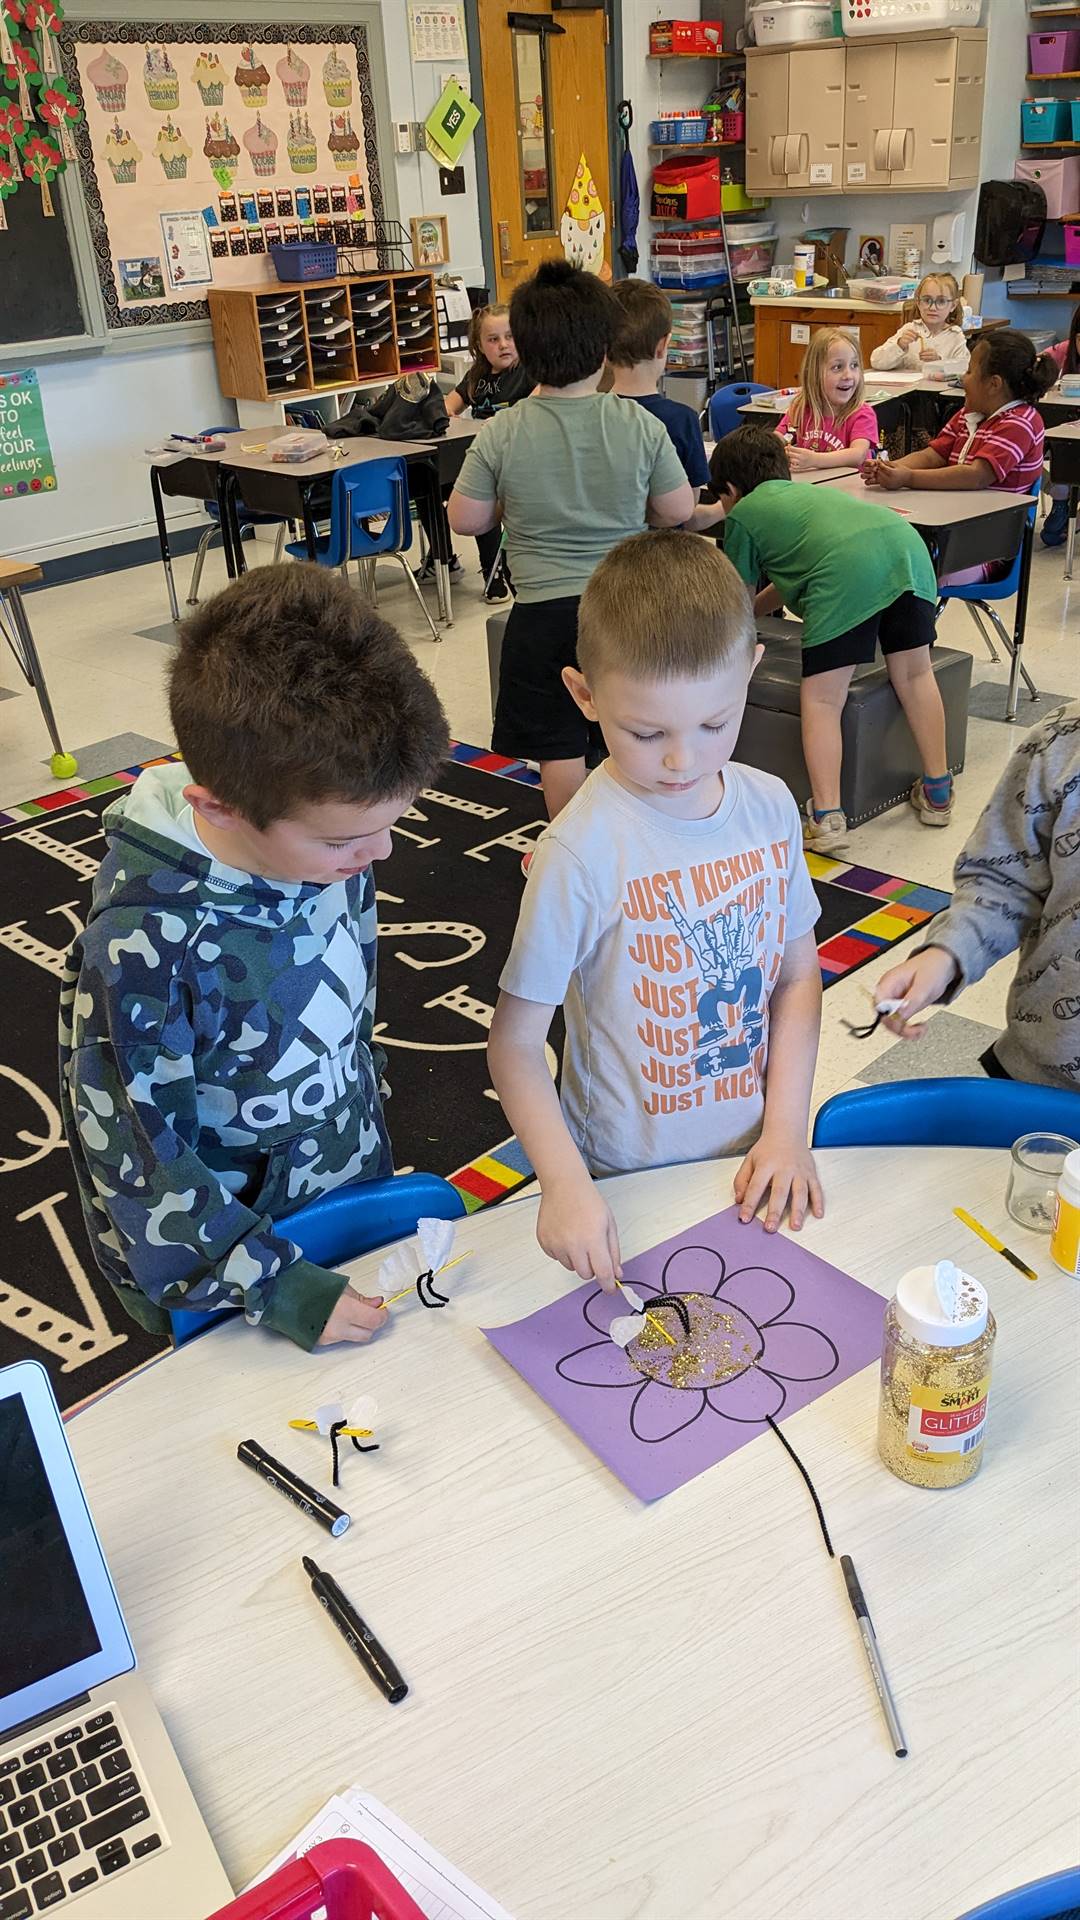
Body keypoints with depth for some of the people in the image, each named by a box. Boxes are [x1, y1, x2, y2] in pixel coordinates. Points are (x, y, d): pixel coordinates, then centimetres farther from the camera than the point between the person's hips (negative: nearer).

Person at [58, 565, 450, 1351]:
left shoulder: (328, 832, -16)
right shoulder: (145, 949, -35)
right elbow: (134, 1161, -24)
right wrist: (272, 1285, -19)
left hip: (360, 1195, 6)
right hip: (225, 1263, -5)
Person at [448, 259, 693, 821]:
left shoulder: (501, 436, -11)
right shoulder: (640, 426, -9)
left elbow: (465, 520, -3)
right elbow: (679, 511, 0)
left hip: (545, 611, -1)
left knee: (559, 747, 11)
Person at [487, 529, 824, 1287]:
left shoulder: (771, 806, -7)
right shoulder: (582, 852, -23)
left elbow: (799, 973, 2)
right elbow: (517, 1039, -18)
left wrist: (787, 1128, -5)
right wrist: (566, 1185, -28)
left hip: (752, 1166, 5)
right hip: (628, 1181, -4)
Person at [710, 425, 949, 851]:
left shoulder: (741, 514, 22)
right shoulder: (805, 492, 41)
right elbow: (787, 581, 53)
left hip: (847, 569, -6)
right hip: (906, 544, 7)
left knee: (821, 699, 0)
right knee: (914, 674, 20)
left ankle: (826, 817, -9)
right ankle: (937, 792, 29)